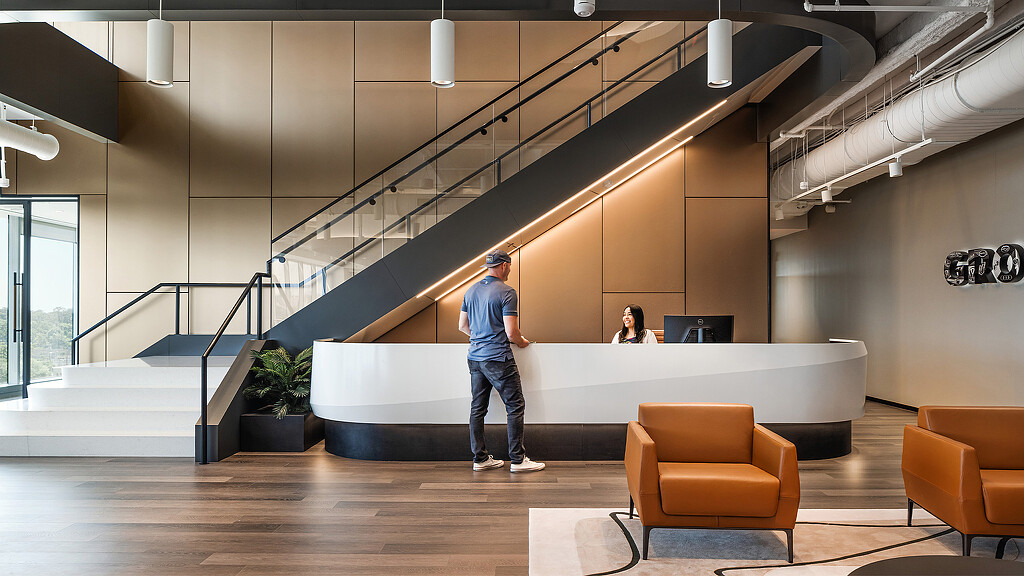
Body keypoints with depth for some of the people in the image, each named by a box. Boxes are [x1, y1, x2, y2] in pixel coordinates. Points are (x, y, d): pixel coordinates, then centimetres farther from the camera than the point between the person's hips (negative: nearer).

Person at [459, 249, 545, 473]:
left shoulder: (471, 291, 10)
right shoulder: (506, 292, -12)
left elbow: (462, 325, 16)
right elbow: (511, 332, -16)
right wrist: (522, 342, 4)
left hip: (474, 357, 8)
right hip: (498, 359, -8)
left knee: (477, 408, 10)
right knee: (515, 406, 1)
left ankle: (480, 458, 17)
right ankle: (517, 459, 4)